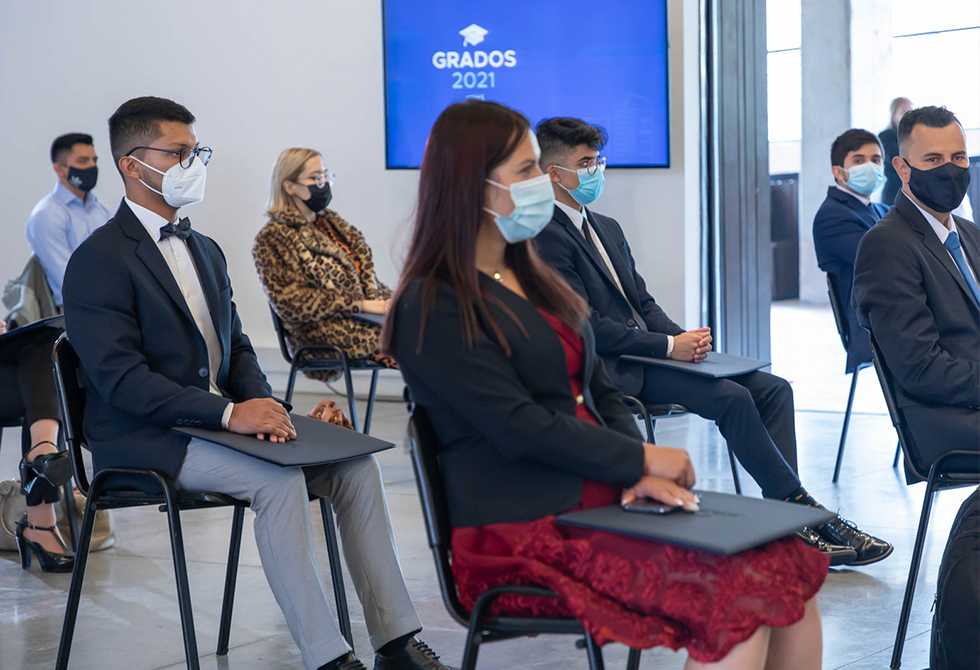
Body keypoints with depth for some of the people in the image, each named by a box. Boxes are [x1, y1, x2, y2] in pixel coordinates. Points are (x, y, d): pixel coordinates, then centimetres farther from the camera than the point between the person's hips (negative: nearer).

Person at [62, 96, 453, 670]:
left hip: (216, 420, 8)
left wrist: (262, 403, -6)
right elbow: (121, 379, -18)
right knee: (279, 479, -31)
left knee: (355, 463, -11)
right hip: (144, 440, -7)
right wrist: (229, 412, -26)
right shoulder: (99, 261, -9)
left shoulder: (206, 251, 19)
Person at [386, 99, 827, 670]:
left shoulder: (533, 278, 18)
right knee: (739, 599, -24)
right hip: (523, 534, -8)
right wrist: (641, 460, -10)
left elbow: (599, 390, 15)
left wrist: (642, 474, -3)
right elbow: (520, 428, -16)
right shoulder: (433, 309, -9)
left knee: (791, 565, -10)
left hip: (602, 501, 8)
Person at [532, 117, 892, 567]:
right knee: (732, 398, -26)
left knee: (773, 389, -7)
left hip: (650, 351, 9)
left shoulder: (607, 228, 21)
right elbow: (588, 328, -17)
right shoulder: (547, 239, -10)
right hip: (617, 370, -9)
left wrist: (685, 337, -1)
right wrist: (671, 346, -17)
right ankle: (805, 511, -16)